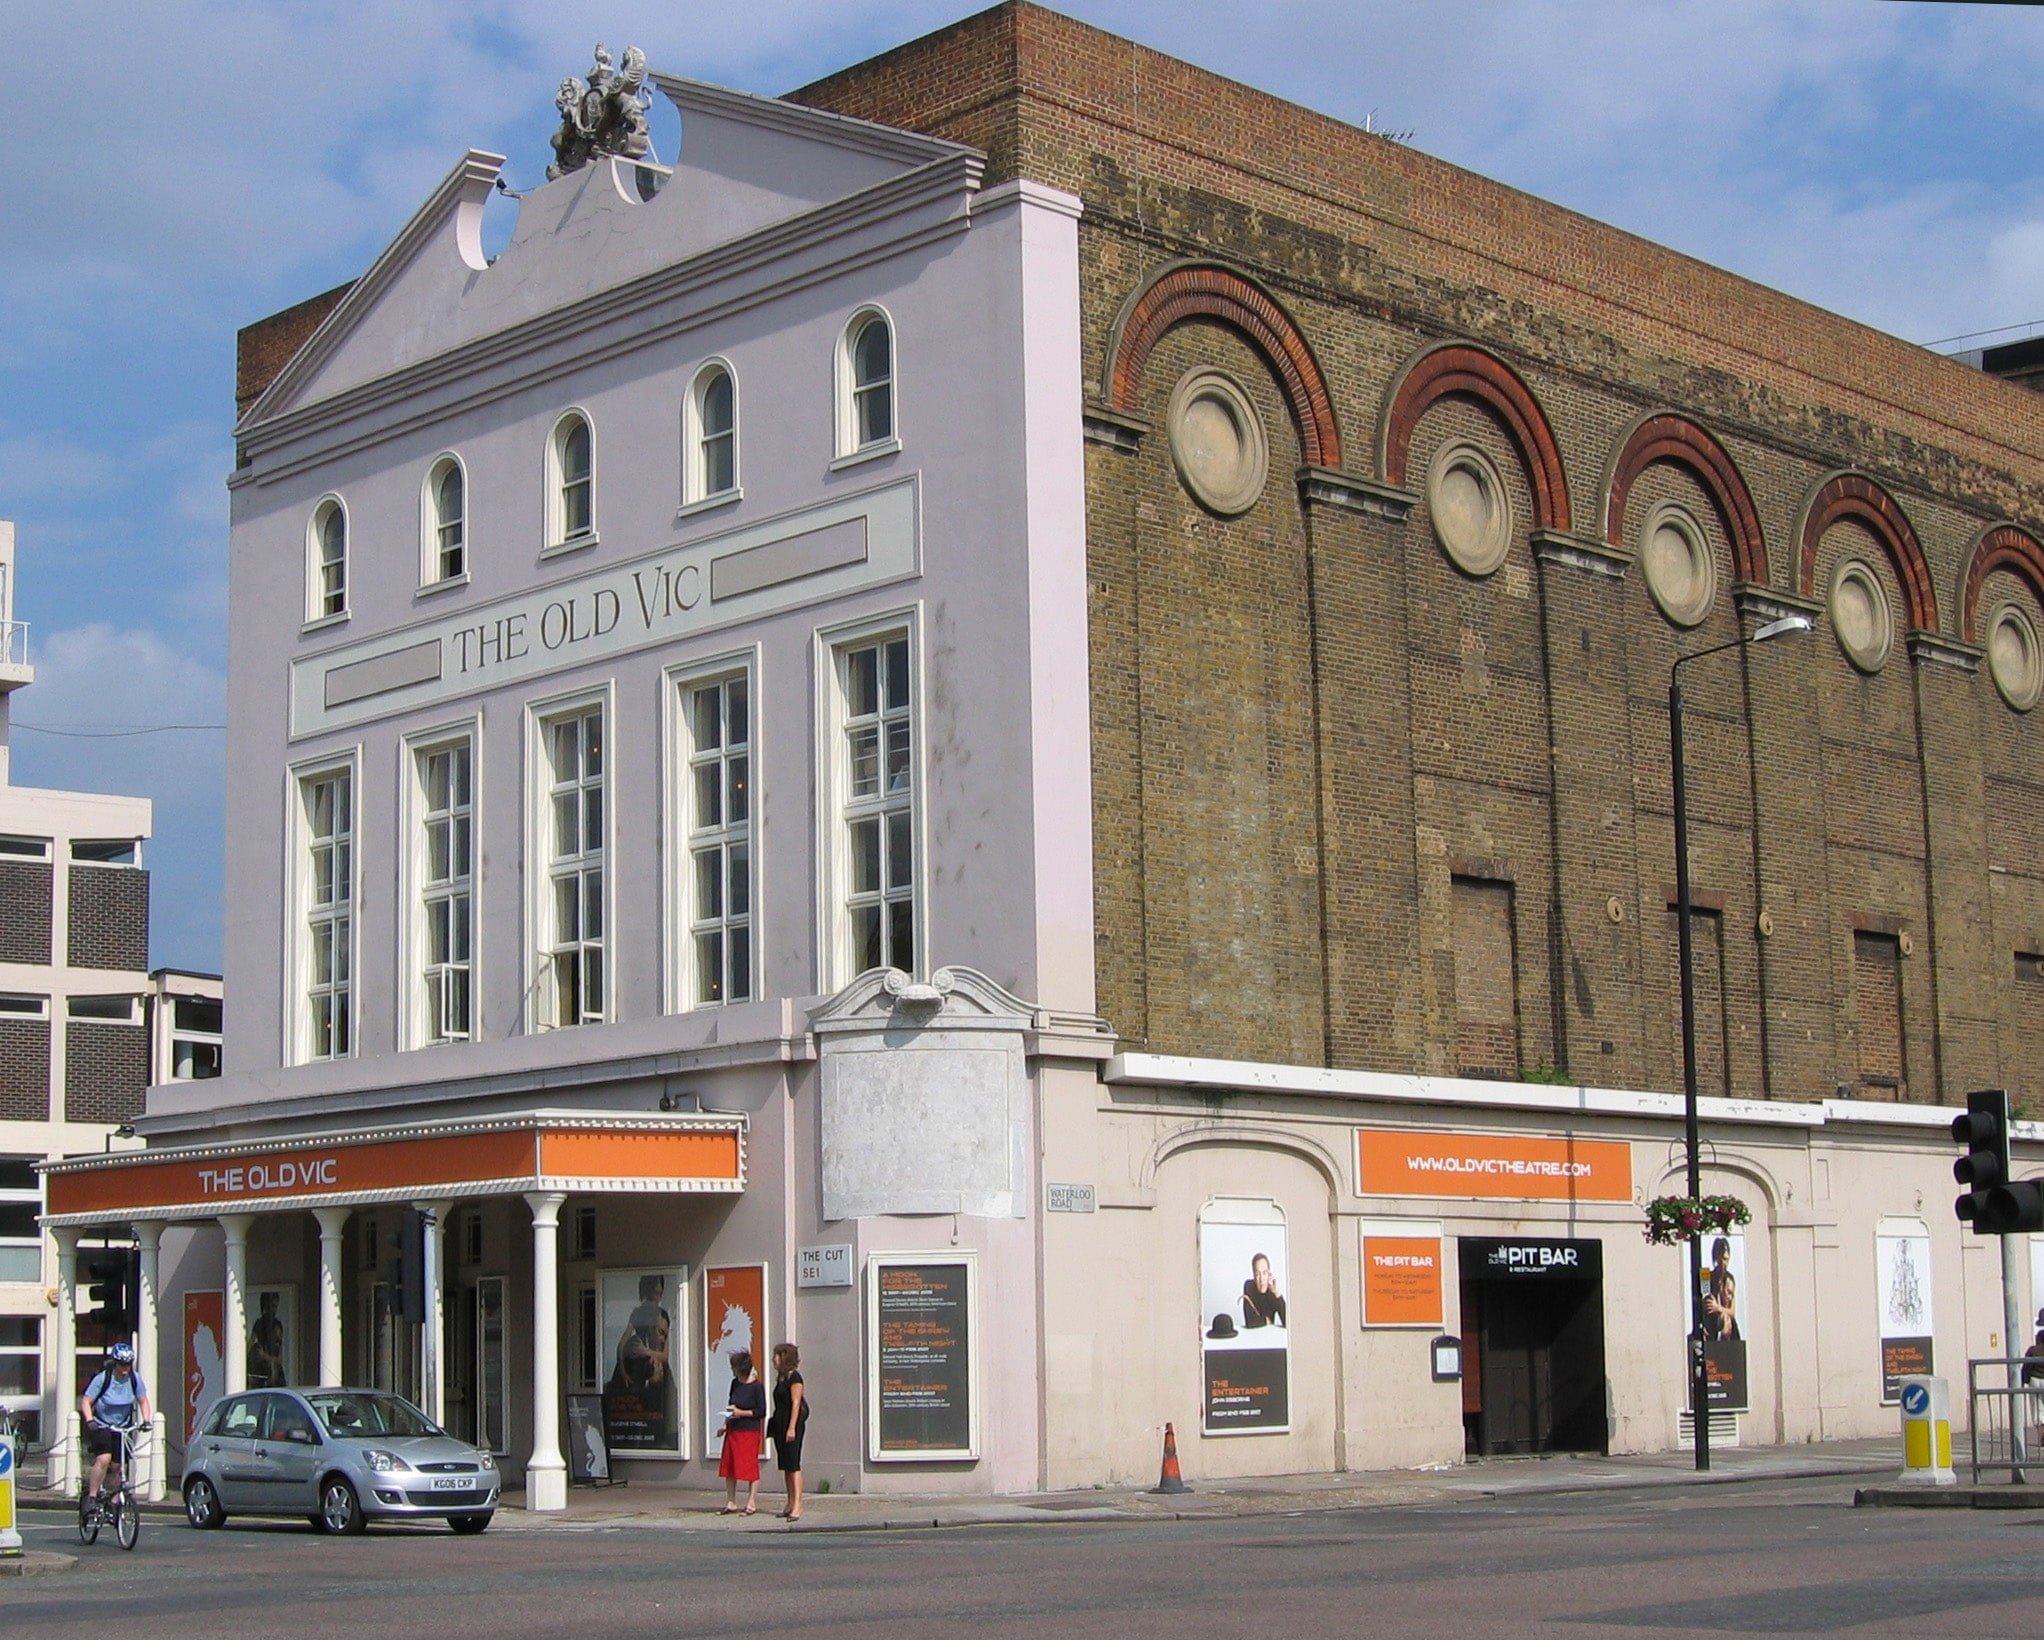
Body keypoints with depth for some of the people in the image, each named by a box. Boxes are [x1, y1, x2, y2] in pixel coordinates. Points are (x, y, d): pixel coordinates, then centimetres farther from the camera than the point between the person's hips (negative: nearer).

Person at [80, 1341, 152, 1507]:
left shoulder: (135, 1378, -9)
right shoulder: (102, 1378, -19)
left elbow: (143, 1401, 2)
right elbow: (86, 1401, -16)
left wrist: (145, 1421, -12)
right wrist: (90, 1421, -30)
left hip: (123, 1427, 4)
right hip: (101, 1425, -4)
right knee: (104, 1459, -24)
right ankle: (91, 1497, -15)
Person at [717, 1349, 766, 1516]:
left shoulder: (757, 1387, -12)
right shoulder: (735, 1383, 8)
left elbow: (761, 1411, -11)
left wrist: (742, 1413, -17)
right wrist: (726, 1425, 9)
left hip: (749, 1431, -7)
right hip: (733, 1430, 7)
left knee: (750, 1467, -2)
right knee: (728, 1467, 8)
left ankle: (751, 1504, 6)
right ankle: (731, 1503, 16)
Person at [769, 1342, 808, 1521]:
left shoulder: (794, 1378, -10)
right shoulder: (781, 1378, 16)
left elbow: (796, 1403, -16)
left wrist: (792, 1428, -21)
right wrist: (774, 1426, 17)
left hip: (791, 1425, -10)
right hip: (780, 1426, 10)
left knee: (793, 1465, -12)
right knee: (785, 1466, 10)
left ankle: (798, 1505, -15)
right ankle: (791, 1503, 14)